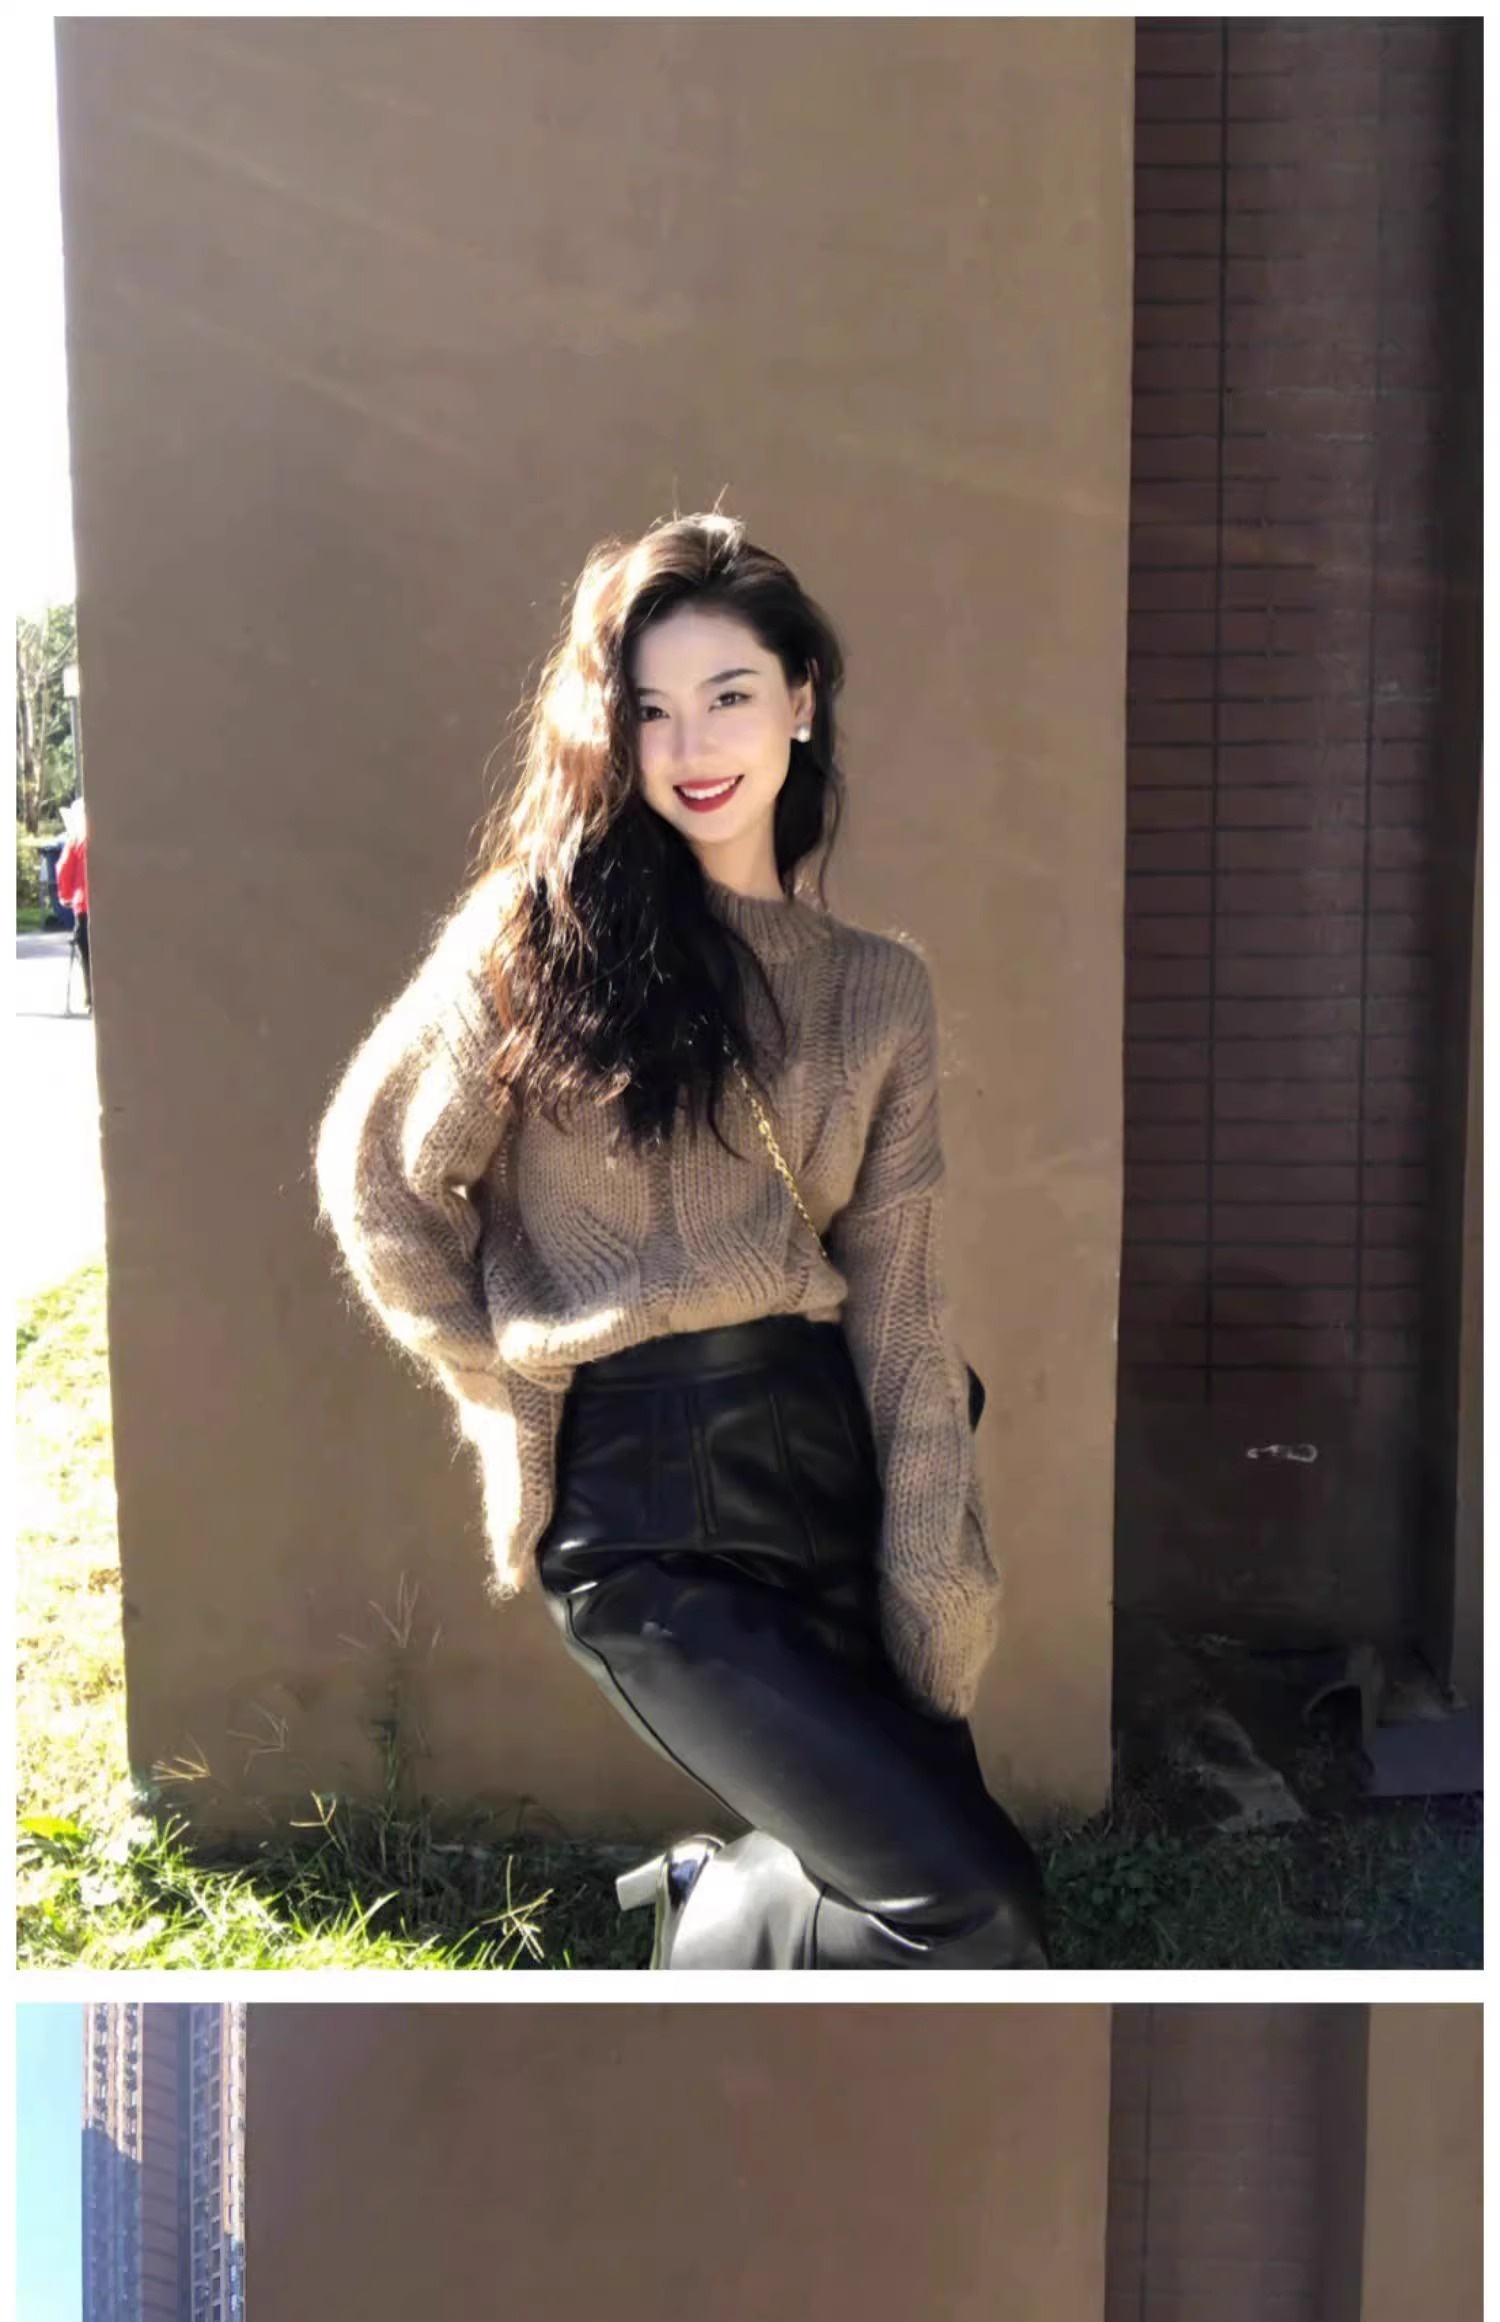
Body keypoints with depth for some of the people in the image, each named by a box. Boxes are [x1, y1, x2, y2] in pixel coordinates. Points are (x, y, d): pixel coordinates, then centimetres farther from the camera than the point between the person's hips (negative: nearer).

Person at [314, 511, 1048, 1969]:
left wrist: (937, 1616, -2)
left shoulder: (876, 988, 8)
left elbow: (901, 1315, 3)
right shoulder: (547, 929, -2)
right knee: (973, 1911, -11)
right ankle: (709, 1917, 18)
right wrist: (513, 1386, -1)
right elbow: (380, 1180, 3)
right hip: (645, 1516, -4)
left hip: (823, 1474, 5)